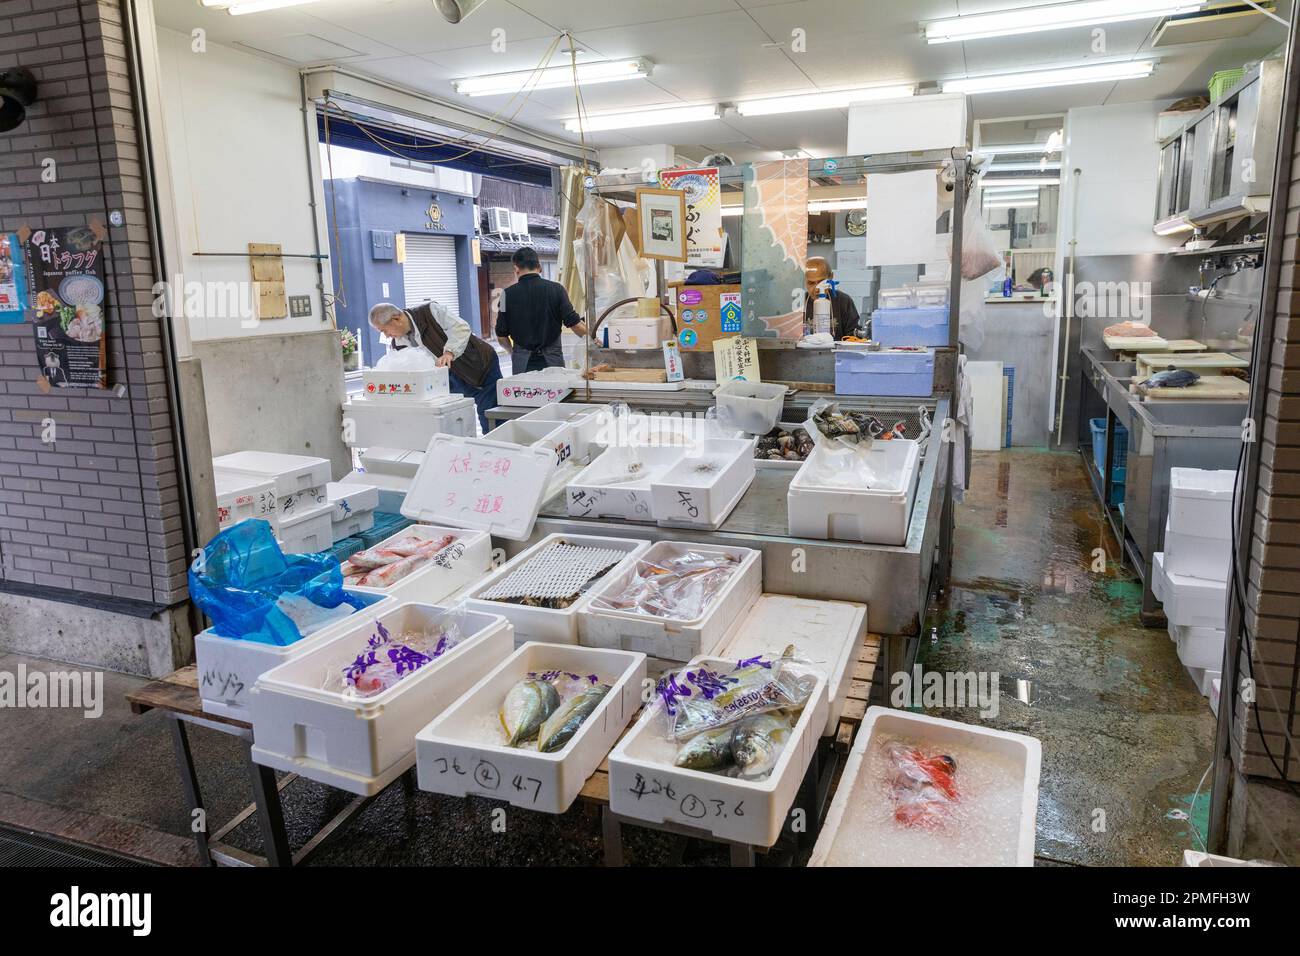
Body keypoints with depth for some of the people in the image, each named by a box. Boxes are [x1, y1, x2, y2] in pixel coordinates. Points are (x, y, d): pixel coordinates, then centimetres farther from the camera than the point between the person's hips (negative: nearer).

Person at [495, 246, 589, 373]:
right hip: (553, 360, 0)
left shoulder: (508, 294, -4)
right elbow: (575, 323, -7)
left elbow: (501, 336, 1)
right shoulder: (556, 289, -4)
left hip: (523, 362, 0)